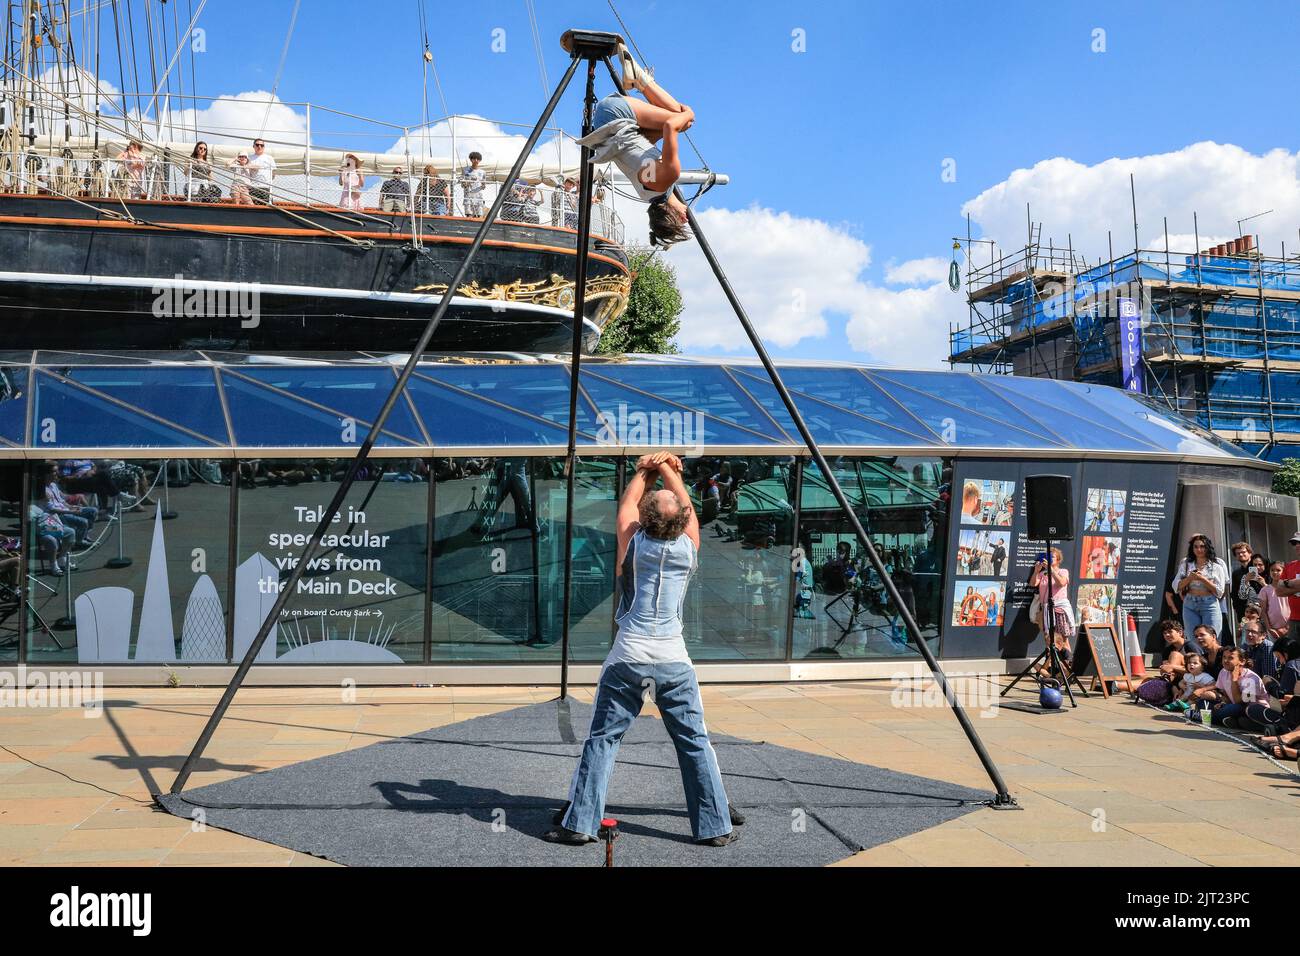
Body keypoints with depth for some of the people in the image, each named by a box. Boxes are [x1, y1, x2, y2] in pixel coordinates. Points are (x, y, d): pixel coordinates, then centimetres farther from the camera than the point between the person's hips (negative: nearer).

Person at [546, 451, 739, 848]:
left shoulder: (633, 542, -3)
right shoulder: (689, 546, -1)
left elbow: (628, 501, 17)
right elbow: (684, 501, 17)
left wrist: (646, 469, 30)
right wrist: (666, 466, 28)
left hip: (628, 657, -1)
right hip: (674, 659, 1)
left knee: (602, 739, 7)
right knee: (695, 743, 8)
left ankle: (580, 823, 9)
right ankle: (715, 826, 13)